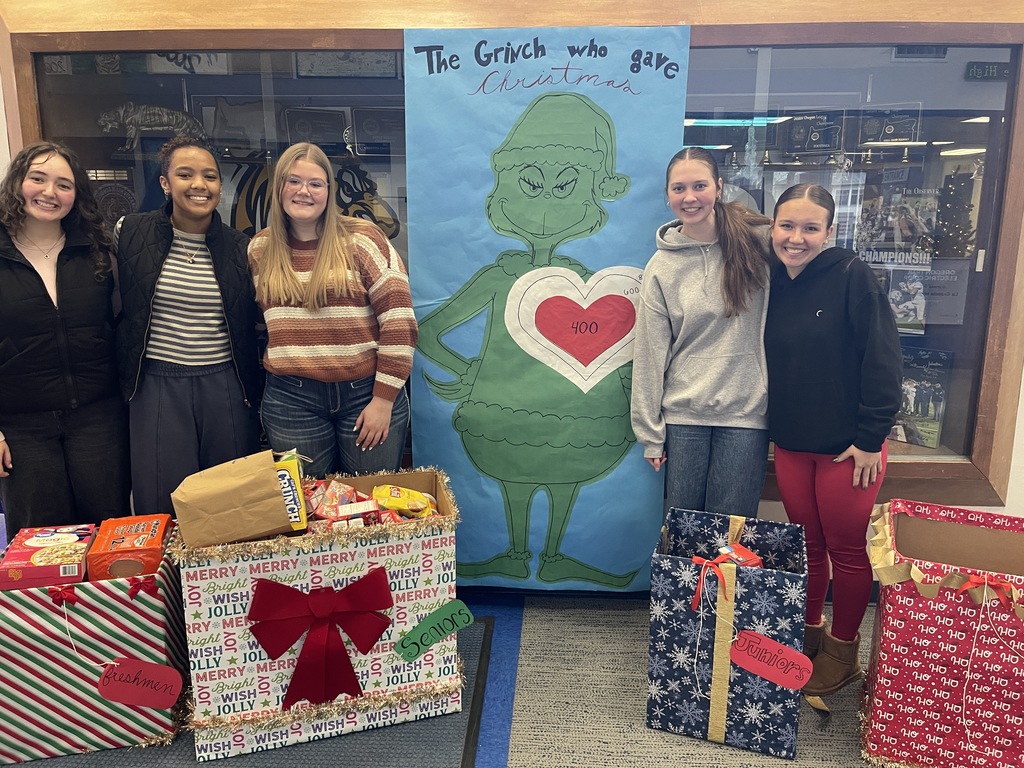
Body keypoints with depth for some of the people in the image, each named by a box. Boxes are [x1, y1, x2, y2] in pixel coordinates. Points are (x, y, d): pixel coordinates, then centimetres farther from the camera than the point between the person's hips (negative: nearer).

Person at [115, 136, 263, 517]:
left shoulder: (238, 246, 3)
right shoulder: (130, 233, 0)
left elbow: (255, 318, 12)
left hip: (227, 386, 1)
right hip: (156, 385, -1)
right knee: (162, 510, 5)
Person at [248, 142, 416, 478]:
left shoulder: (361, 239, -6)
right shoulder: (260, 249, 8)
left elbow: (398, 318, -10)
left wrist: (384, 399, -12)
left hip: (366, 391, -2)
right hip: (290, 398, 3)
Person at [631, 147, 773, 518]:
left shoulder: (759, 240, -2)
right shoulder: (661, 267, 0)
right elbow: (650, 353, 1)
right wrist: (650, 434, 1)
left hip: (745, 411, -1)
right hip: (683, 414, 1)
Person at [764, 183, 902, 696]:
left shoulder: (851, 276, -13)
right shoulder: (774, 285, 3)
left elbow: (883, 359, -15)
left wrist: (870, 438, -16)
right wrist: (775, 425, 7)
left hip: (847, 445, -5)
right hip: (791, 443, 5)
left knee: (846, 549, 9)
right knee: (806, 544, 17)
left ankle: (842, 651, 27)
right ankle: (808, 633, 35)